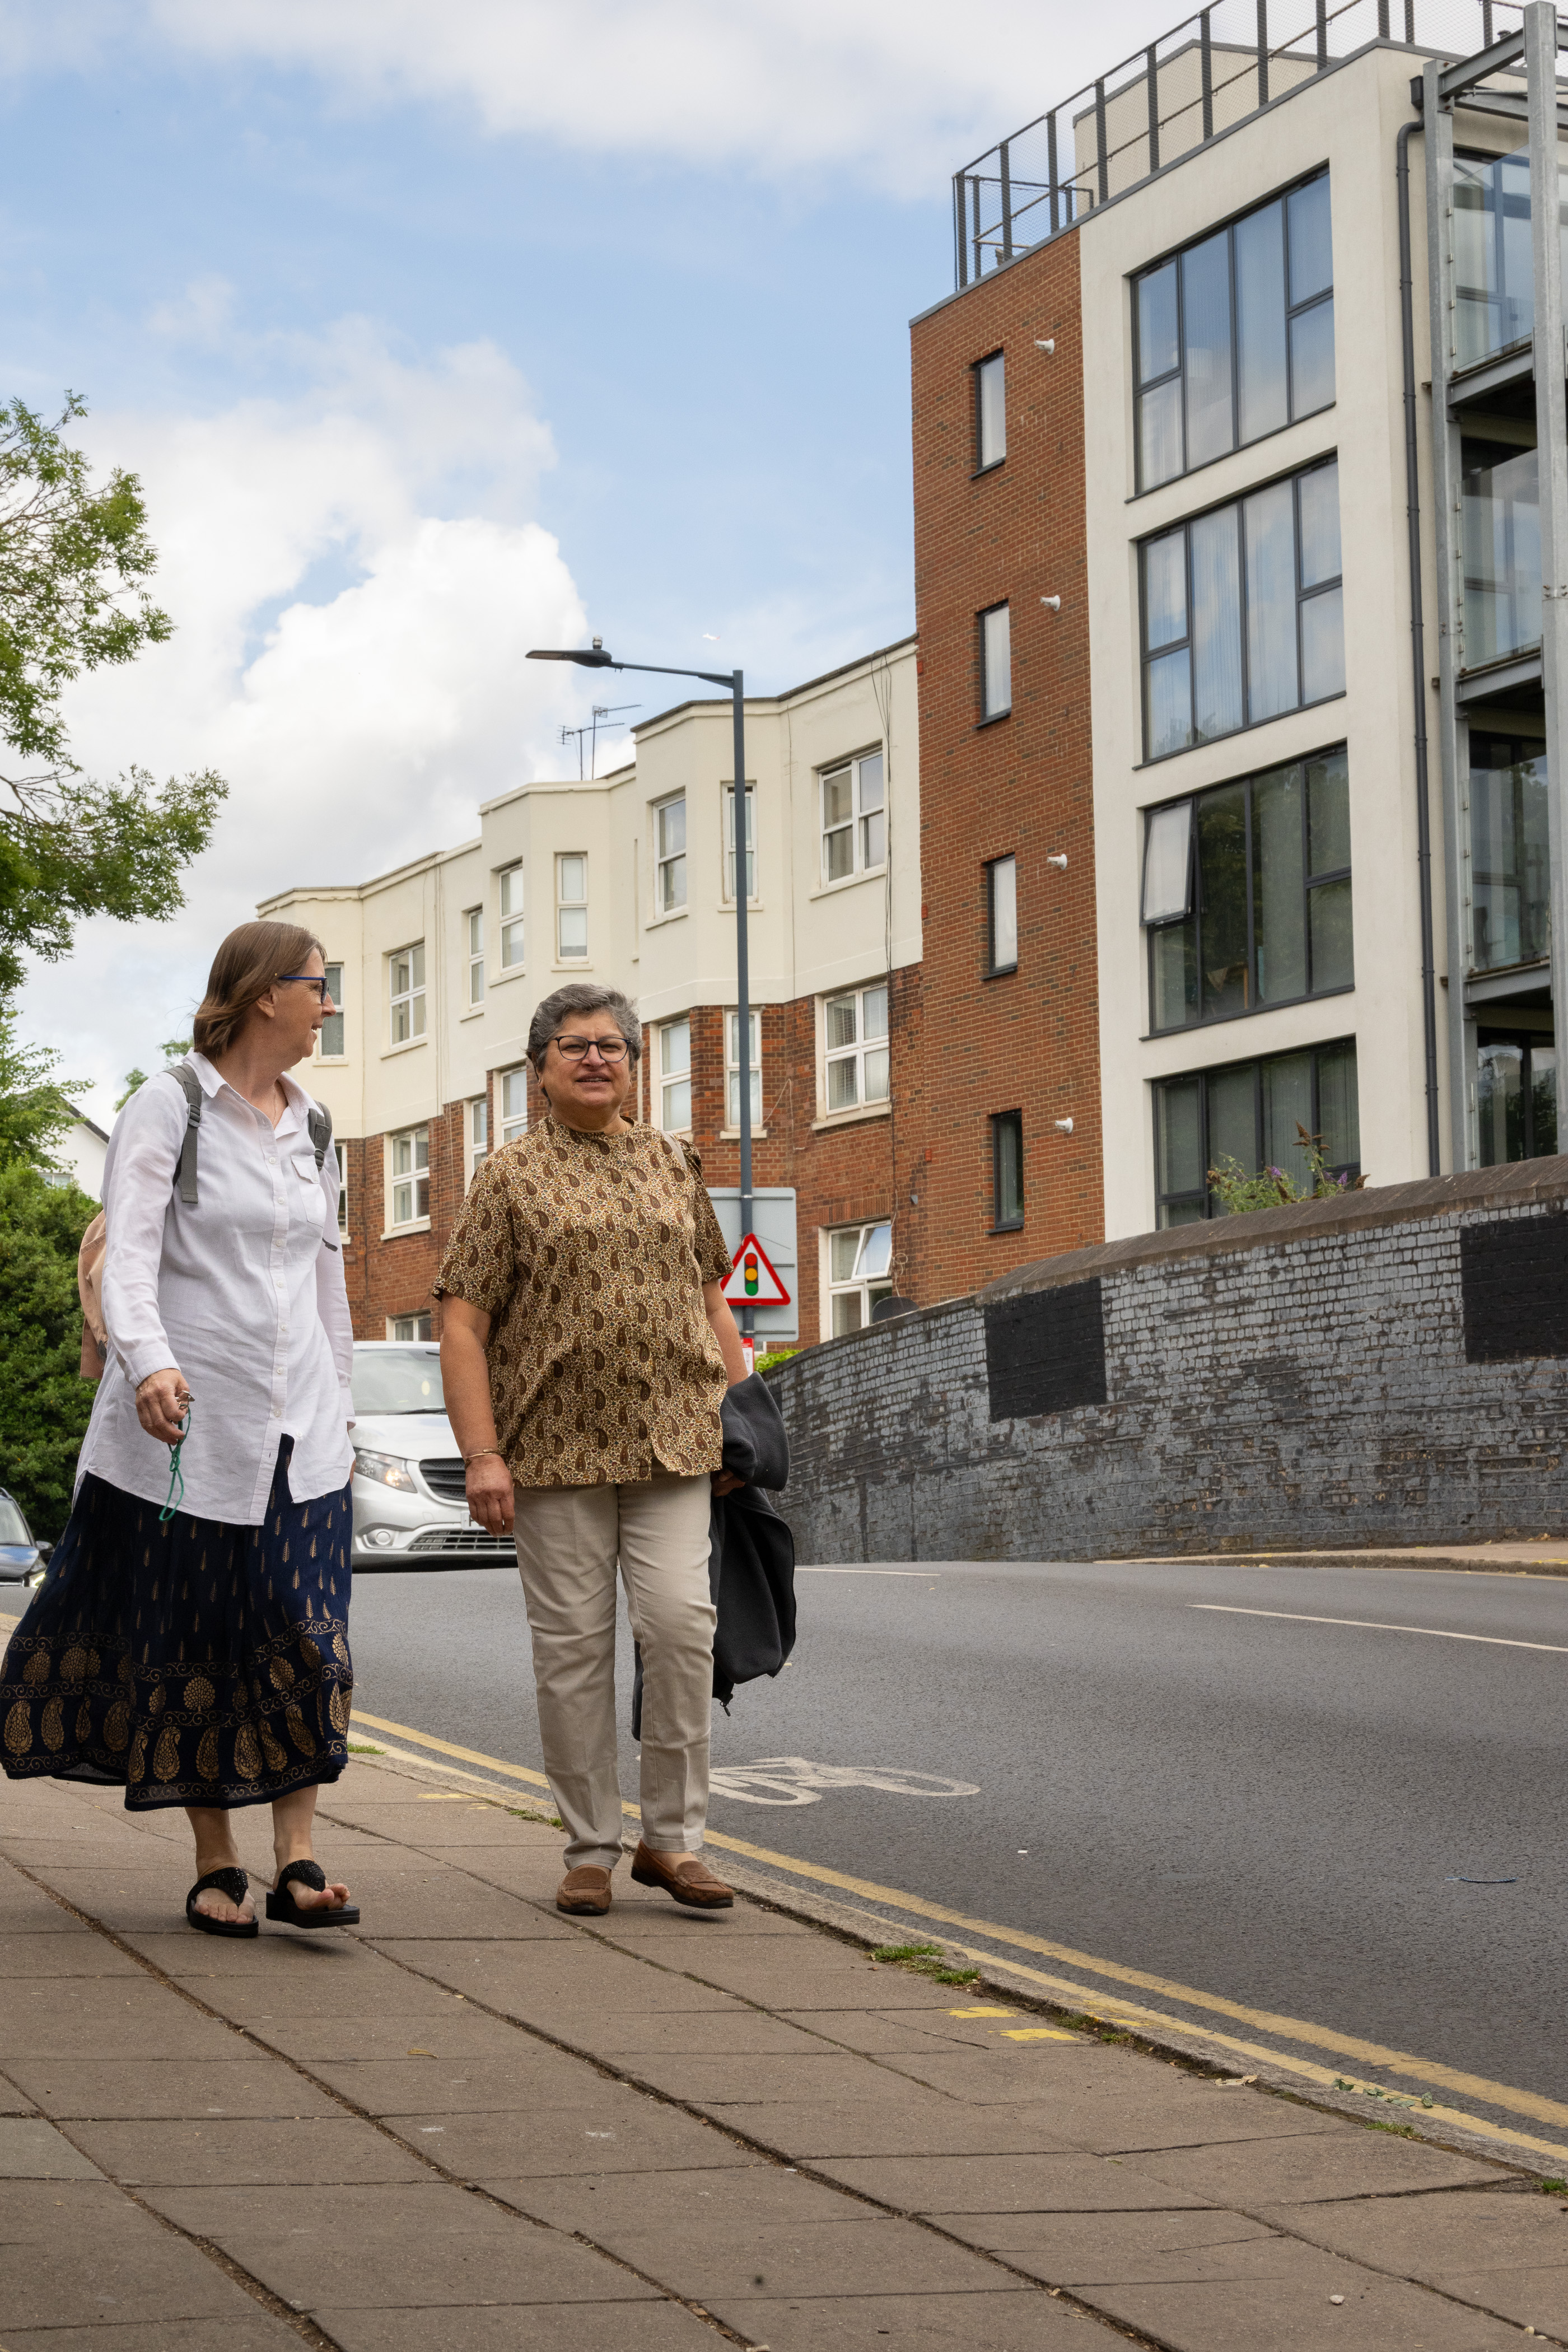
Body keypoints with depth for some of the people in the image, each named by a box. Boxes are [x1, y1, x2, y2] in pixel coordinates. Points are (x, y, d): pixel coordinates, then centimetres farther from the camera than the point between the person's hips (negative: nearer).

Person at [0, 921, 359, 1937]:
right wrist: (149, 1361, -33)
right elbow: (127, 1253, -16)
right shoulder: (167, 1108, -5)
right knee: (196, 1644, 2)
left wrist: (339, 1404, 22)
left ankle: (297, 1860, -5)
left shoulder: (310, 1128, 14)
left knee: (307, 1636, -5)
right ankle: (217, 1865, 11)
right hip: (186, 1420, -5)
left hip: (299, 1428, 5)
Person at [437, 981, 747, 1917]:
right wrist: (483, 1454, -11)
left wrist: (740, 1418, 12)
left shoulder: (674, 1164, 15)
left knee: (682, 1623, -9)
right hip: (556, 1445, -2)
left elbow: (712, 1303, 20)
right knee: (574, 1645, 1)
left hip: (672, 1442, 2)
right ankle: (592, 1848, 11)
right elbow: (463, 1324, -3)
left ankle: (674, 1839, 2)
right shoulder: (511, 1177, 3)